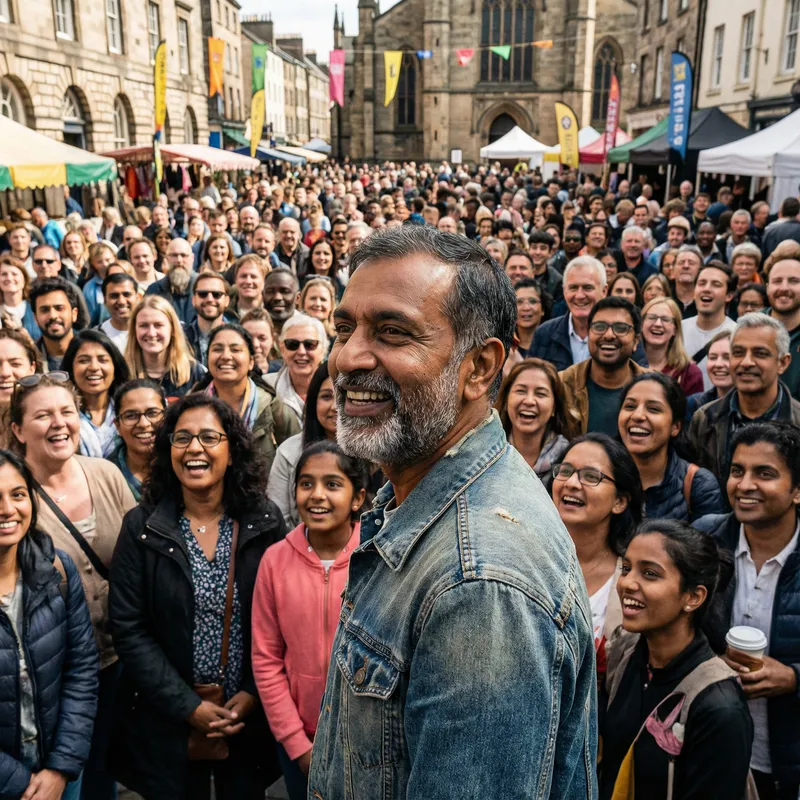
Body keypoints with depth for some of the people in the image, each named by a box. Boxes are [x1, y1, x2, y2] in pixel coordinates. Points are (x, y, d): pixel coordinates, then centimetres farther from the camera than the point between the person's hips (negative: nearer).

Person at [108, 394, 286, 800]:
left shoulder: (265, 522, -6)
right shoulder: (141, 527, -7)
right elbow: (129, 629, -9)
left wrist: (252, 694, -12)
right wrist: (187, 705, -14)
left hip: (251, 717, 1)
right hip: (166, 721, 0)